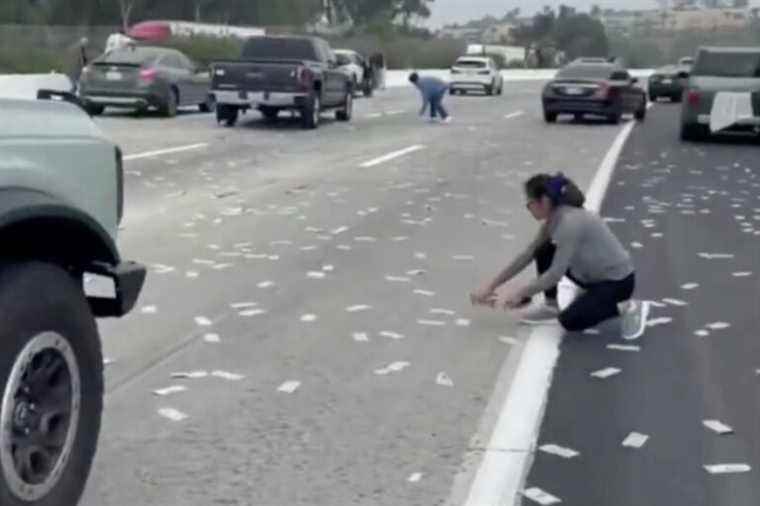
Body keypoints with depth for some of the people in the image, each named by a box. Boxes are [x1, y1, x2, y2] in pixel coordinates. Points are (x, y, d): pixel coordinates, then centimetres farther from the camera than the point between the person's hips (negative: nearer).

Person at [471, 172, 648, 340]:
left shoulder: (570, 223, -29)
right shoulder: (554, 219, -1)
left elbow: (555, 274, -30)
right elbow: (527, 255, 5)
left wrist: (517, 293, -22)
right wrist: (491, 286, 5)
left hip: (618, 281, -8)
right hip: (594, 275, 8)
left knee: (569, 321, -18)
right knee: (544, 253, -1)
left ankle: (628, 308, -4)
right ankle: (550, 306, 11)